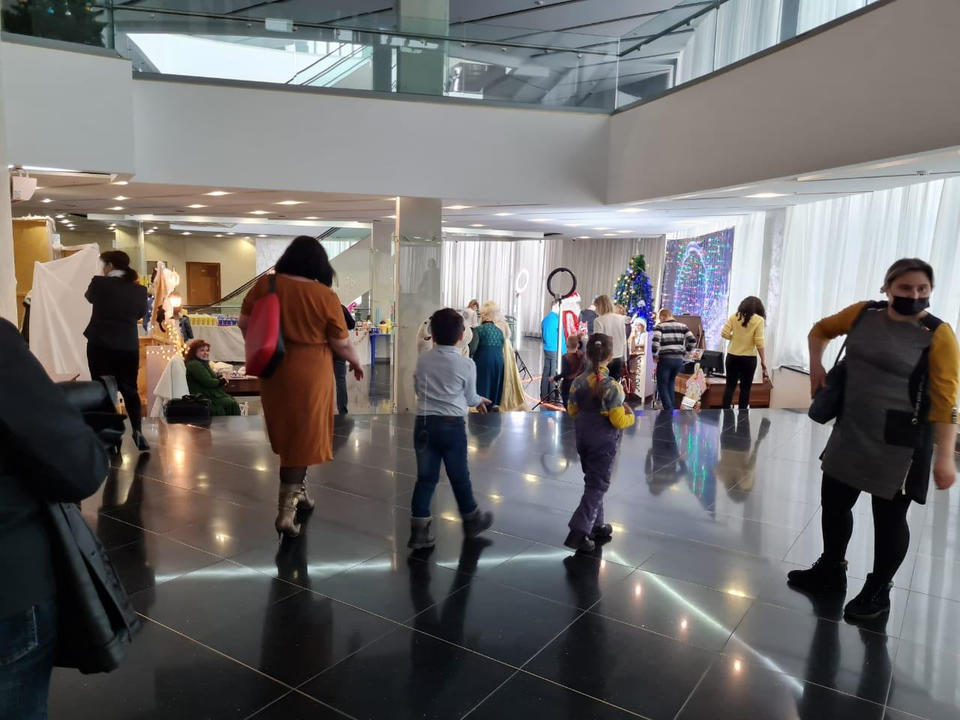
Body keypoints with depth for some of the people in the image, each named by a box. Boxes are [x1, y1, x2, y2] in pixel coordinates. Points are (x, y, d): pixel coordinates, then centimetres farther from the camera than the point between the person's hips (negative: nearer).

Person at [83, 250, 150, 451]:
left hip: (101, 344, -2)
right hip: (128, 346, 2)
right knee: (130, 389, 11)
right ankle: (137, 430, -5)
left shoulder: (99, 283, -7)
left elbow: (89, 298, 14)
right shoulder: (139, 289, 0)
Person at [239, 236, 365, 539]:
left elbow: (244, 323, 5)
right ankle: (286, 512, 7)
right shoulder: (326, 296, -14)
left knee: (286, 432, 20)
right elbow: (341, 343, -8)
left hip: (273, 369, 4)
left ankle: (297, 490, 35)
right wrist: (356, 363, 11)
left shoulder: (264, 284, -4)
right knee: (302, 436, 5)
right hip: (309, 374, -4)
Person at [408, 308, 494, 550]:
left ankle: (418, 530, 9)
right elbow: (469, 398, 3)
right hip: (452, 425, -3)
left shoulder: (422, 360, 2)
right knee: (459, 476, 13)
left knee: (425, 477, 9)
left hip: (424, 423, 3)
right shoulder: (466, 364, -7)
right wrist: (480, 401, 26)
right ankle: (472, 520, 33)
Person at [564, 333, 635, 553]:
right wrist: (631, 416, 2)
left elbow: (572, 411, 8)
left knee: (592, 481, 19)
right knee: (597, 485, 1)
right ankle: (578, 532, -6)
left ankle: (596, 526, 29)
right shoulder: (612, 386, -20)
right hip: (604, 442, -6)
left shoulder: (578, 382, -4)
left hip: (583, 439, 6)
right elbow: (619, 421, -18)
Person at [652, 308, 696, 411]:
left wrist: (654, 356, -5)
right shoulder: (682, 326, 11)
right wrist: (684, 352, 12)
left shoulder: (659, 326, -2)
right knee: (670, 384, 23)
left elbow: (655, 342, -17)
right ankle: (673, 408, 21)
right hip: (679, 359, 5)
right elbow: (693, 340, 4)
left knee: (662, 386, 6)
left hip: (665, 359, -5)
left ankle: (669, 411, -2)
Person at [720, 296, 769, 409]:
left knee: (730, 386, 11)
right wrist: (763, 360, -3)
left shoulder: (734, 316, 1)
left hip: (732, 356, 2)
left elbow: (724, 333, -5)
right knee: (745, 388, 9)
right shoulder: (759, 320, -6)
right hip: (749, 358, -2)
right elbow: (759, 342, -10)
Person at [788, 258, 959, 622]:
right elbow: (821, 329, 21)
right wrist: (816, 364, 8)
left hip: (900, 446, -5)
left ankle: (877, 592, 31)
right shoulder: (863, 314, 1)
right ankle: (830, 570, 39)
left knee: (889, 518, 10)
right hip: (850, 435, 5)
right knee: (833, 502, 17)